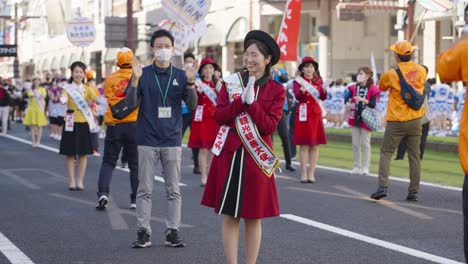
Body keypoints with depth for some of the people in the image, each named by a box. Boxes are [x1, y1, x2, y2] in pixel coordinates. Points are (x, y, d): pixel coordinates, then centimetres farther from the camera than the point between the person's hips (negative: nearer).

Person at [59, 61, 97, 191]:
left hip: (84, 123, 2)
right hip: (71, 123, -2)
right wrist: (63, 100, -43)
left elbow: (95, 99, -10)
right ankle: (71, 181, 9)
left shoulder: (87, 88, 7)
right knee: (70, 153, 1)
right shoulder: (67, 88, 1)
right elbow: (63, 98, -19)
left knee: (83, 153, 4)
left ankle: (80, 181, 11)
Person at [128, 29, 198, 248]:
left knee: (173, 190, 5)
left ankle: (173, 232, 10)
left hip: (172, 140, 2)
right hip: (147, 140, -1)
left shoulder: (180, 75, 6)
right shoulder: (143, 74, 1)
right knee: (145, 189, 2)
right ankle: (143, 232, 6)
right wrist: (135, 79, -22)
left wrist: (190, 82, -16)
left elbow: (192, 105, 0)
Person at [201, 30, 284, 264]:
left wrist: (252, 103, -17)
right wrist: (241, 100, -16)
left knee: (253, 216, 5)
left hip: (257, 157, -1)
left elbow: (269, 126, -8)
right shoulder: (231, 82, 5)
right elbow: (218, 116, -4)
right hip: (229, 154, 1)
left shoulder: (276, 90, 1)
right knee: (230, 215, 2)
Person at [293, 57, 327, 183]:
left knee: (315, 145, 2)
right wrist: (302, 90, -38)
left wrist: (324, 90, -26)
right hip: (303, 115, -3)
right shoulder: (298, 81, 1)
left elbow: (323, 97, -4)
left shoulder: (318, 81, 10)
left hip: (316, 114, 4)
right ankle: (304, 174, -2)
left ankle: (311, 173, 6)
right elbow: (298, 96, -16)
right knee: (304, 145, -5)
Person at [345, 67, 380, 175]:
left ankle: (365, 167, 5)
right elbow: (347, 98, -2)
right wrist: (348, 104, -24)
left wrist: (363, 100, -30)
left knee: (365, 144, 0)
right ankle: (357, 167, 14)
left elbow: (373, 104, -15)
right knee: (355, 144, 7)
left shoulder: (372, 89, -7)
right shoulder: (354, 88, 7)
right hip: (355, 118, 4)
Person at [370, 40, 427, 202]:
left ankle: (382, 187, -9)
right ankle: (414, 192, 8)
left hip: (396, 122, -4)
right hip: (415, 120, 4)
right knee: (414, 156, 7)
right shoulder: (421, 71, 0)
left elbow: (382, 87, 8)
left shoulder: (391, 74, -12)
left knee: (386, 153, 5)